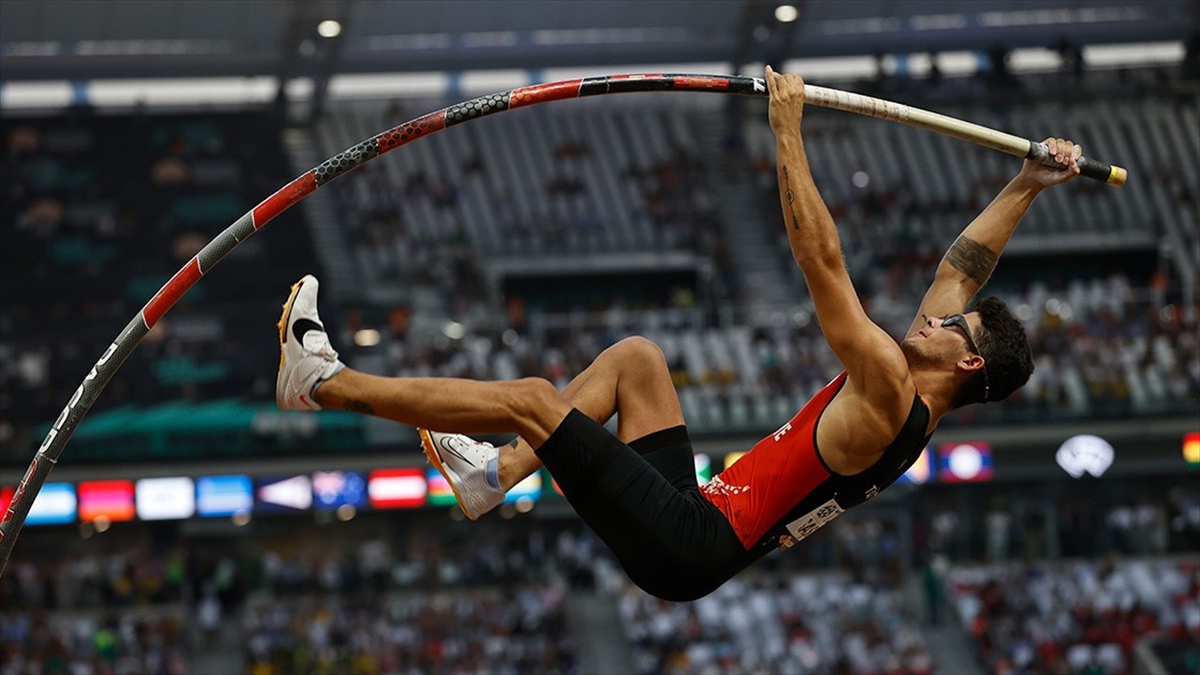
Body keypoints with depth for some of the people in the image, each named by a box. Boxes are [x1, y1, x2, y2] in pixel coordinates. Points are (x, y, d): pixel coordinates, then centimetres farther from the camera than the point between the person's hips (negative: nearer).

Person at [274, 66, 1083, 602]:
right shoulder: (914, 403, 10)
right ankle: (498, 476, 13)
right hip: (697, 512, 10)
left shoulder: (888, 393, -16)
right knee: (636, 356, 20)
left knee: (532, 397, -13)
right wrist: (1028, 185, 19)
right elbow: (963, 268, 20)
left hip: (687, 546, -10)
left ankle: (327, 382, -4)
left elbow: (823, 262, -19)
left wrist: (789, 133, -16)